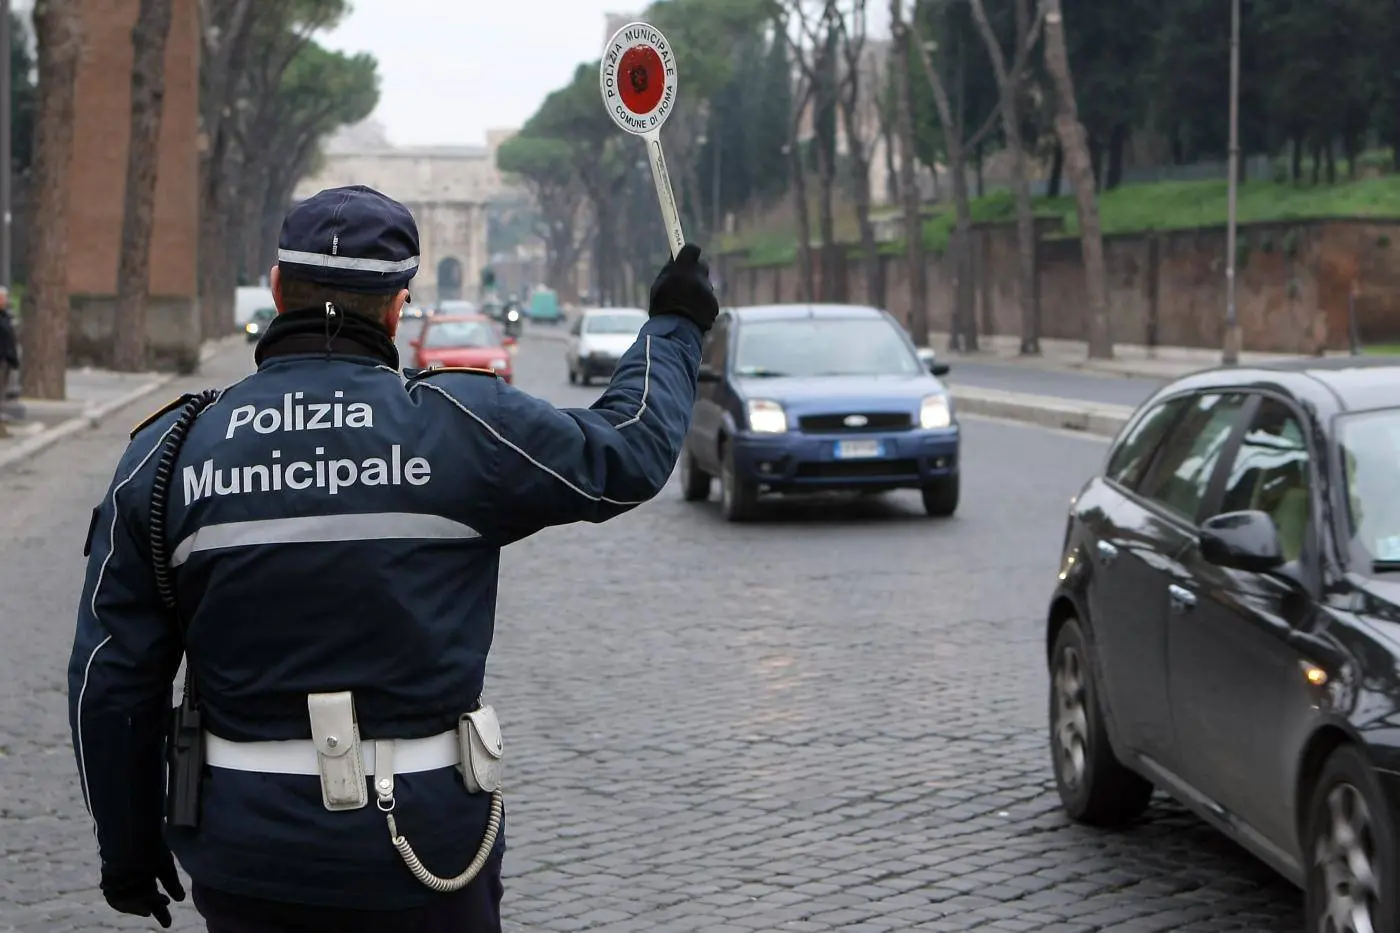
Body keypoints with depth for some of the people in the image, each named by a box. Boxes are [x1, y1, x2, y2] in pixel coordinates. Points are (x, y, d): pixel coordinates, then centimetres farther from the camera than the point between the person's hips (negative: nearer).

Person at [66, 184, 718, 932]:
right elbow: (627, 452, 6)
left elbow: (111, 679, 2)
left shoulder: (167, 454, -1)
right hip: (420, 848, -2)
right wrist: (675, 328, 23)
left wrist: (127, 848, 13)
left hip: (243, 865, 2)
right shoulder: (458, 425, -9)